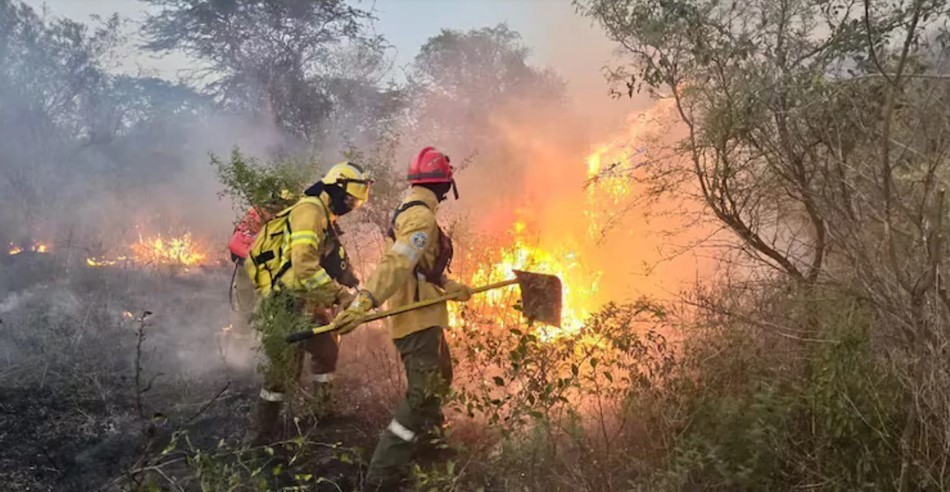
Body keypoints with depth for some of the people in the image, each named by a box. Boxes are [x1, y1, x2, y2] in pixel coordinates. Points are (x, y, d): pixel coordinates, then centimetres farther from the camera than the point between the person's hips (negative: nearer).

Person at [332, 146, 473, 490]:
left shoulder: (409, 213, 15)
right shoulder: (421, 217, -19)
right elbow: (394, 265, -33)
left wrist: (452, 288, 30)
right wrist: (363, 303, -43)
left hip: (422, 317, 11)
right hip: (417, 320, -11)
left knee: (440, 376, 29)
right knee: (423, 395, -10)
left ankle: (427, 438, 50)